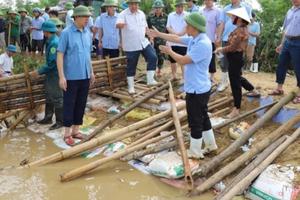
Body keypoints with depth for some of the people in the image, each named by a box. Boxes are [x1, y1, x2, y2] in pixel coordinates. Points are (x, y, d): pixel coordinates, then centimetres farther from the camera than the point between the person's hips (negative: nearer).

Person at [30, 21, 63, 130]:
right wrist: (41, 71, 16)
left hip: (55, 74, -10)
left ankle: (60, 121, 10)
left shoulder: (54, 43, -21)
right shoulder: (50, 41, 9)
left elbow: (52, 62, -23)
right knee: (49, 96, 17)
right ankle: (48, 118, 29)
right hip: (50, 74, 10)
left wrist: (39, 72, -16)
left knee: (57, 98, -1)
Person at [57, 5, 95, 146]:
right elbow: (60, 55, -11)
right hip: (71, 76, -6)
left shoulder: (88, 33, 8)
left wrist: (91, 72, 17)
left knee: (81, 104, 12)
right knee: (69, 105, 3)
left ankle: (76, 130, 25)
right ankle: (67, 134, 14)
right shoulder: (66, 33, -10)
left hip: (85, 76, 6)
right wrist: (61, 76, -15)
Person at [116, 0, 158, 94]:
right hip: (131, 46, -5)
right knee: (131, 66, 3)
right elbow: (118, 25, -31)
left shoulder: (141, 13, 7)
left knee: (153, 58, -9)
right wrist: (121, 24, -54)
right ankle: (131, 86, 17)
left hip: (144, 42, 5)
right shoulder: (123, 14, -12)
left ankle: (150, 80, 1)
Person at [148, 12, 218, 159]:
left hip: (197, 90, -10)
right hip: (199, 88, 10)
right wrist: (158, 34, 22)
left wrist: (170, 52, -6)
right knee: (203, 117, 21)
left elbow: (183, 60, -23)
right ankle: (210, 144, 36)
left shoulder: (202, 44, -25)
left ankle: (195, 152, 19)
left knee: (195, 121, 4)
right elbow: (176, 38, 17)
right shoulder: (194, 39, 4)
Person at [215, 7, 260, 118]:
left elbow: (232, 47, -23)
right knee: (238, 78, 29)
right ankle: (254, 91, 48)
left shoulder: (240, 30, -22)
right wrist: (222, 49, 7)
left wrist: (221, 49, -8)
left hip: (235, 59, -11)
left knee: (235, 83, -4)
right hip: (237, 57, 11)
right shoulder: (242, 29, 11)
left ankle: (236, 110, 3)